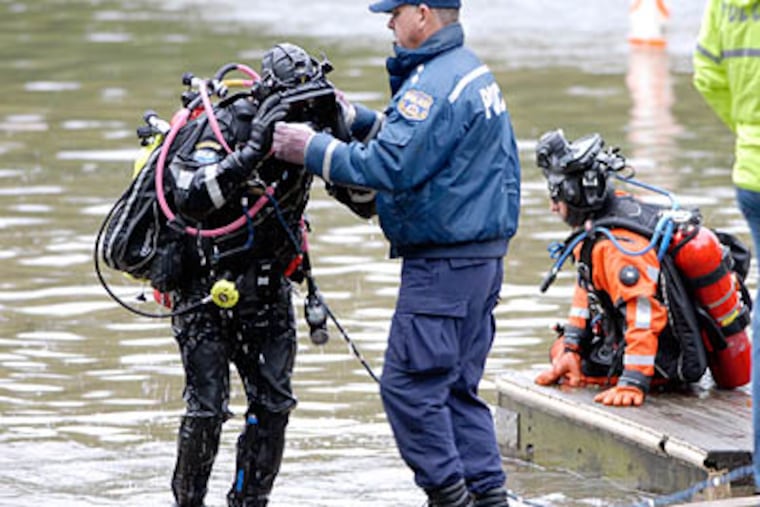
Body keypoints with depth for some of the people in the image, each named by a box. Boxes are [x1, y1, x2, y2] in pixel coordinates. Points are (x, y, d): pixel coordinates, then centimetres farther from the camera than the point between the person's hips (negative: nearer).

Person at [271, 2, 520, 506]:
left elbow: (389, 167, -23)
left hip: (443, 264, -10)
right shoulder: (473, 72, 16)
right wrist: (350, 118, 17)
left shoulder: (435, 84, -18)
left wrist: (313, 149, -14)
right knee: (457, 386, 13)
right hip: (484, 254, 10)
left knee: (409, 383, -5)